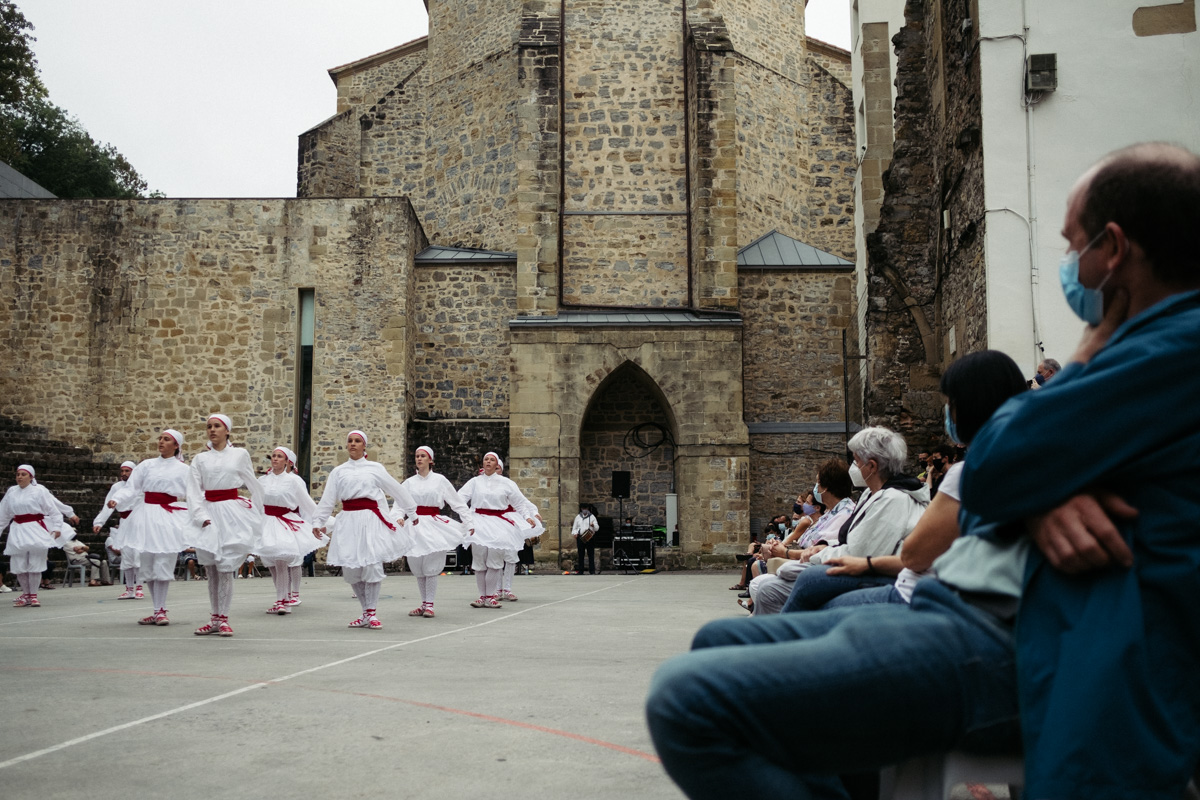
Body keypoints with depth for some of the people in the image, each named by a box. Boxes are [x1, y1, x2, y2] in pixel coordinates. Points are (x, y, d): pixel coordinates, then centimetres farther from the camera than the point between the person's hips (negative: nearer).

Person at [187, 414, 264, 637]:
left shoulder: (240, 454, 6)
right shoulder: (200, 459, 10)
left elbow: (254, 485, 12)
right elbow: (193, 491, 4)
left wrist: (258, 515, 14)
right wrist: (202, 516, -10)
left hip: (233, 512, -2)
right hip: (208, 513, 2)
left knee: (225, 568, -8)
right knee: (211, 570, 5)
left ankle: (223, 618, 0)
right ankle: (214, 619, 12)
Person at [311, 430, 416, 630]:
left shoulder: (375, 468, 9)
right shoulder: (339, 471, 13)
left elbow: (398, 490, 16)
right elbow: (327, 499, 10)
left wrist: (409, 511, 21)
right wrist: (318, 521, 2)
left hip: (371, 520, -2)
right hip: (348, 521, 2)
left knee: (372, 566, -9)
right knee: (350, 568, 1)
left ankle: (372, 613, 1)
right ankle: (366, 613, 14)